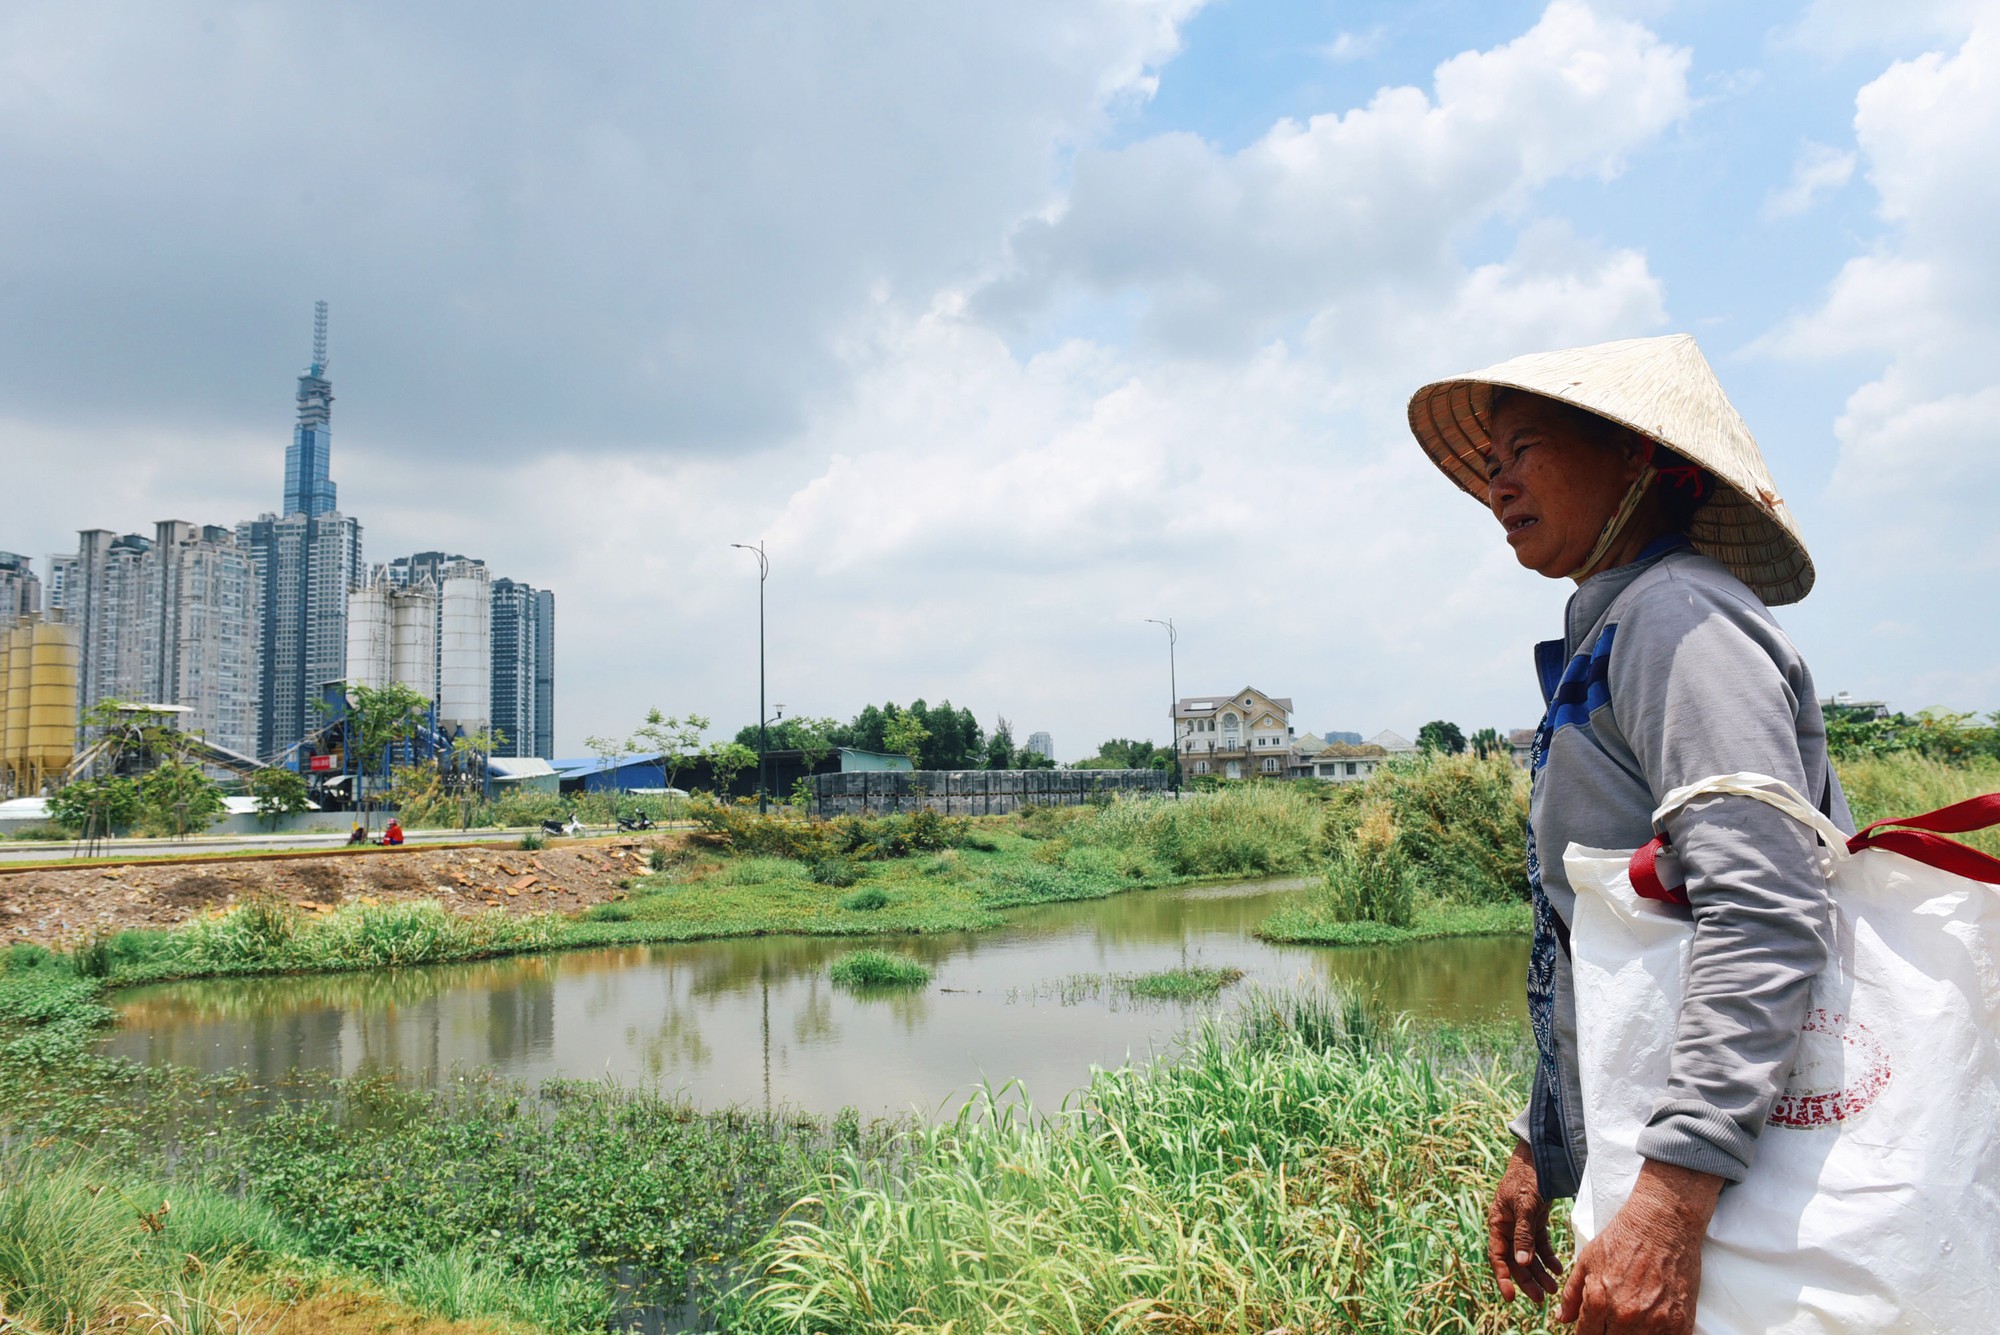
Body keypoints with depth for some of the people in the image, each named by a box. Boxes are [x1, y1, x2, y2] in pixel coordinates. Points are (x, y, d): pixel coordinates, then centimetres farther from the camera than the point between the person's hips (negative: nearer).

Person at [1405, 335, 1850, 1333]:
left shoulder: (1679, 616, -15)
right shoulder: (1602, 644, 15)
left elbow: (1766, 915, -27)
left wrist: (1672, 1196, -32)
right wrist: (1542, 1145, 19)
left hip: (1733, 1177, -9)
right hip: (1641, 1168, 9)